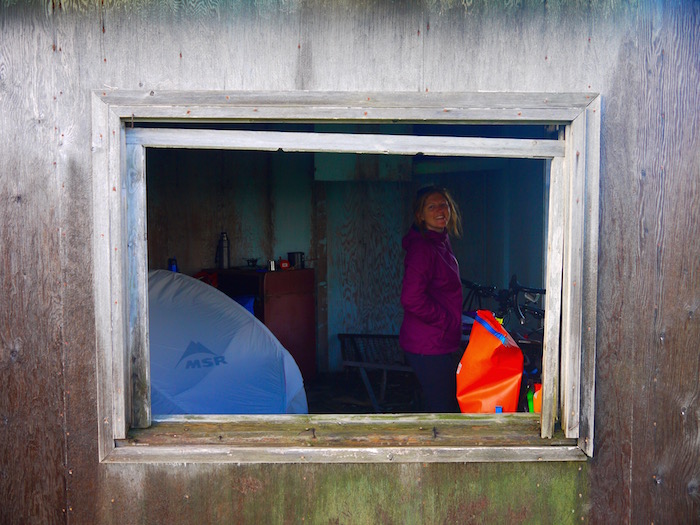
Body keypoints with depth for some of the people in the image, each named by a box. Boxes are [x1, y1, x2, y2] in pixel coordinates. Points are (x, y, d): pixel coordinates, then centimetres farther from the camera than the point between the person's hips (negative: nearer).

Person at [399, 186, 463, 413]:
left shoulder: (441, 243, 14)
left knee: (450, 406, 17)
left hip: (443, 343, 10)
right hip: (429, 345, -10)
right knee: (442, 411, -4)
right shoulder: (421, 248, -18)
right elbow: (411, 298, -26)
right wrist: (447, 320, -17)